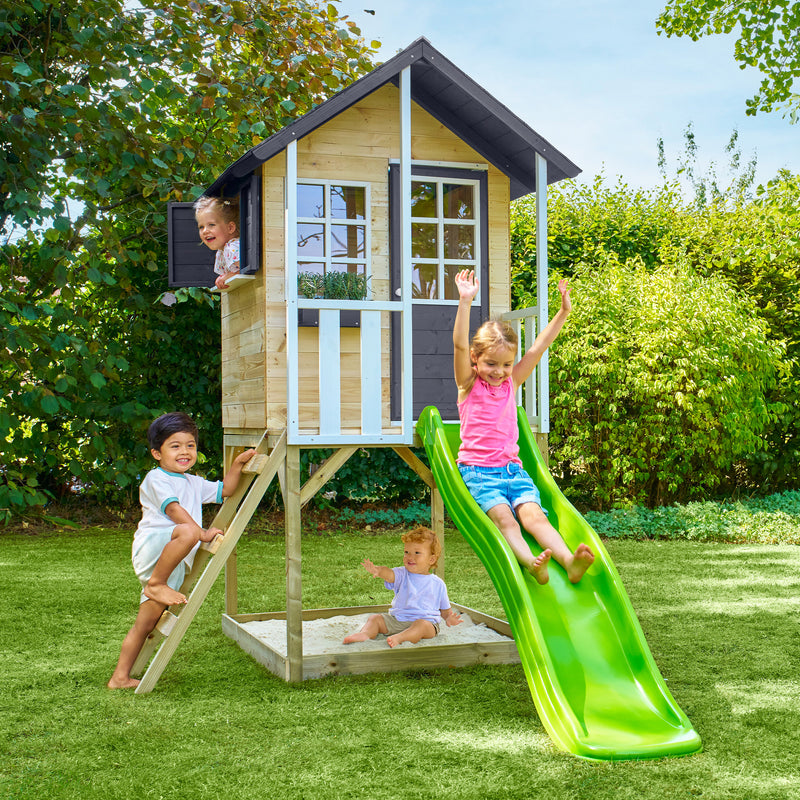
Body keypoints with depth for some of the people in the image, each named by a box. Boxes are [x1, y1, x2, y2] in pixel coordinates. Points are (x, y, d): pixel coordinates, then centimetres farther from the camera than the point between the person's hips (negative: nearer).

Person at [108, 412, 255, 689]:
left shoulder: (194, 483, 23)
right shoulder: (156, 479, -1)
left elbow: (225, 490, 32)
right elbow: (173, 509, -13)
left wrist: (237, 464, 19)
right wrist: (202, 533, -20)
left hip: (174, 565, 7)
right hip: (151, 546, -7)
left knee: (146, 622, 7)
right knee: (187, 531, -37)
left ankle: (120, 677, 13)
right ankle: (156, 584, -22)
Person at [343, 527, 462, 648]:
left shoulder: (438, 584, 7)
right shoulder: (402, 575, 6)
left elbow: (445, 609, 16)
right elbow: (389, 574, -17)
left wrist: (449, 618, -9)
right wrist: (377, 571, -42)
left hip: (426, 620, -3)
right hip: (396, 619, 3)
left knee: (422, 625, -35)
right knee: (375, 618, -9)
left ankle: (399, 638, -56)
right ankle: (365, 633, -35)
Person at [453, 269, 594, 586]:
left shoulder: (511, 383, 12)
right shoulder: (469, 385, 1)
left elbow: (539, 347, 7)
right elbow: (460, 345, -14)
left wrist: (563, 313, -1)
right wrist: (465, 302, -24)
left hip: (512, 468, 3)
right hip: (477, 470, -3)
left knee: (533, 514, -20)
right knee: (503, 515, -28)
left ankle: (569, 560, -40)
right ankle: (530, 563, -49)